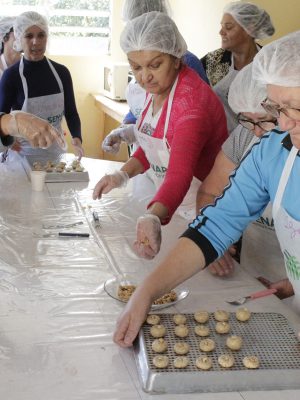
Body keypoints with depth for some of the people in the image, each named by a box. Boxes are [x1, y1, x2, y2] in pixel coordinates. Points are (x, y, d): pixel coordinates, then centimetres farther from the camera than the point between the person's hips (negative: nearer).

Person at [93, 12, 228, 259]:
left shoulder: (193, 103, -29)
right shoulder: (158, 89, -2)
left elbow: (180, 173, -42)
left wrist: (152, 218, -58)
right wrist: (123, 175, -8)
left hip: (201, 213, -8)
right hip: (170, 208, 8)